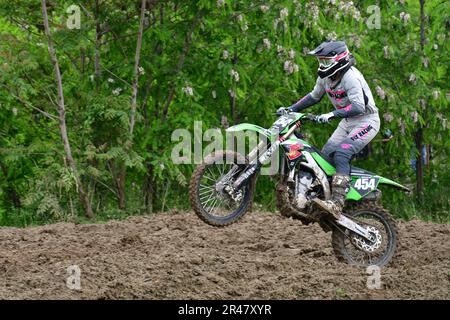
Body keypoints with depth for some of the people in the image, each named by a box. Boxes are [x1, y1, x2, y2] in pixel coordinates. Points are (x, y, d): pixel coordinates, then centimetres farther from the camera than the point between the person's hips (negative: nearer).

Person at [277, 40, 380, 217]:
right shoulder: (326, 76, 3)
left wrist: (333, 114, -44)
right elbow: (314, 96, 20)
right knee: (325, 156, -1)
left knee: (341, 154, -27)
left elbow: (358, 107, -35)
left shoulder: (350, 77, -25)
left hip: (366, 121, -10)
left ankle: (337, 203, -37)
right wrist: (291, 109, 12)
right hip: (347, 122, 10)